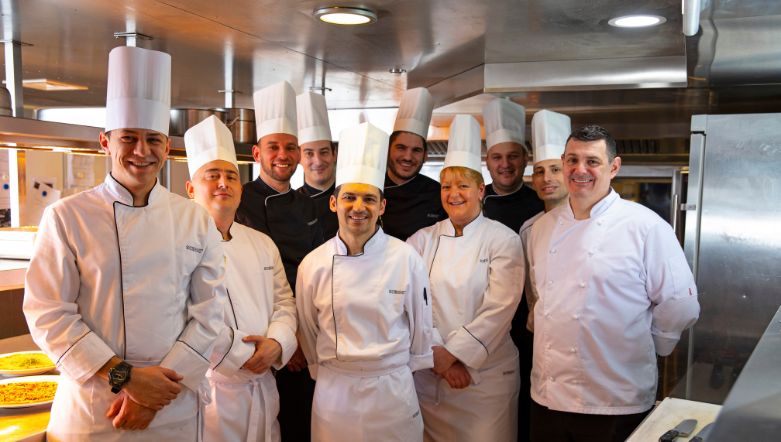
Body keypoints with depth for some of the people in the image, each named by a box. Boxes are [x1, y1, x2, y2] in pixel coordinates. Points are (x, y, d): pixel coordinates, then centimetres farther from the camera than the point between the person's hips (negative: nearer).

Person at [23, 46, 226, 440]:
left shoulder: (196, 221, 1)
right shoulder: (67, 217, -4)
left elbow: (208, 312, -2)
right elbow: (48, 314, -8)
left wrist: (164, 383, -10)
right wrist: (124, 377, -15)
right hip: (90, 407, -1)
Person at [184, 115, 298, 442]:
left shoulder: (263, 244, 11)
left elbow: (284, 302, 9)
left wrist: (276, 344, -10)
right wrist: (244, 354, -15)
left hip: (263, 387, 6)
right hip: (209, 387, -6)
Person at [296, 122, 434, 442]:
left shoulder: (406, 259, -10)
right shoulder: (313, 265, -6)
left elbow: (420, 325, 1)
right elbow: (307, 331, 6)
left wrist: (405, 369, 10)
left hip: (393, 388, -1)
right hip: (333, 392, 1)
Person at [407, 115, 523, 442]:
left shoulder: (503, 240, -4)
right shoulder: (423, 240, 4)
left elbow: (498, 310, -11)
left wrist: (452, 354, -13)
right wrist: (438, 356, -13)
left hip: (487, 374, -2)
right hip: (429, 374, 2)